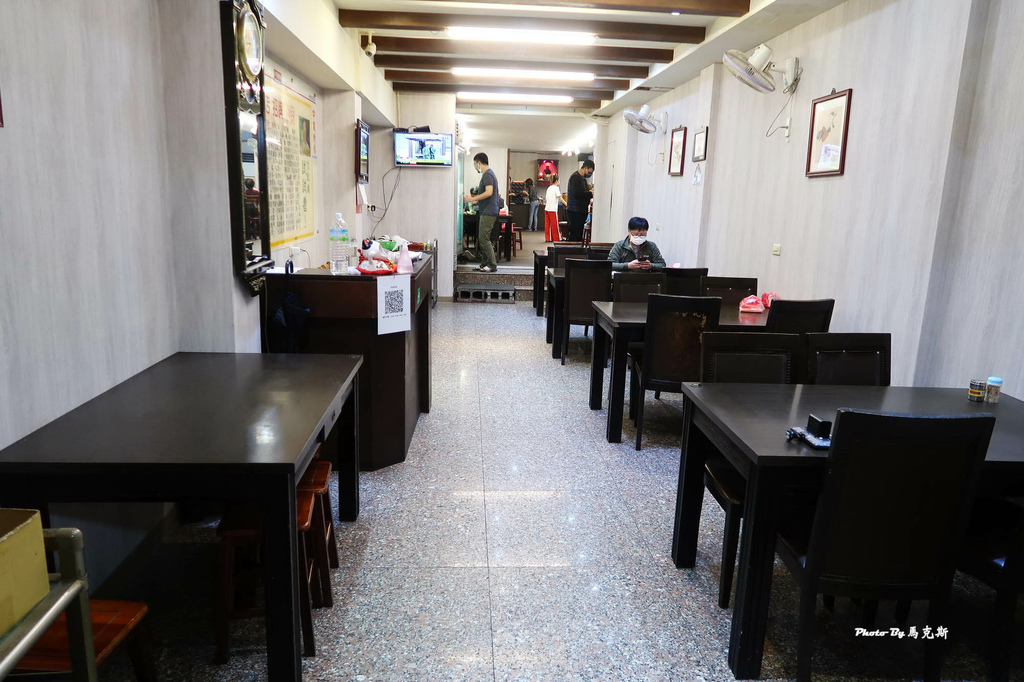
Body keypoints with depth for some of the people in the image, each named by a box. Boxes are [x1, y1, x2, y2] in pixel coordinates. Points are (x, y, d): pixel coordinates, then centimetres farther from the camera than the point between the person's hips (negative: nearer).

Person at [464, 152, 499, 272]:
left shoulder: (487, 175, -14)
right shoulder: (488, 173, 18)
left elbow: (489, 192, -25)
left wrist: (472, 199, -19)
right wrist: (477, 200, 19)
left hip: (488, 212, -11)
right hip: (486, 211, 11)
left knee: (484, 239, -9)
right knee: (482, 239, 13)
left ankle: (492, 265, -4)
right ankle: (484, 264, 17)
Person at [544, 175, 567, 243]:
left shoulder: (549, 188, 15)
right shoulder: (556, 188, -8)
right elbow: (560, 198, -14)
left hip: (547, 208, 8)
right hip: (553, 209, -8)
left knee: (547, 224, 7)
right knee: (555, 224, -1)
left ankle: (548, 238, 9)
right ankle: (557, 238, 5)